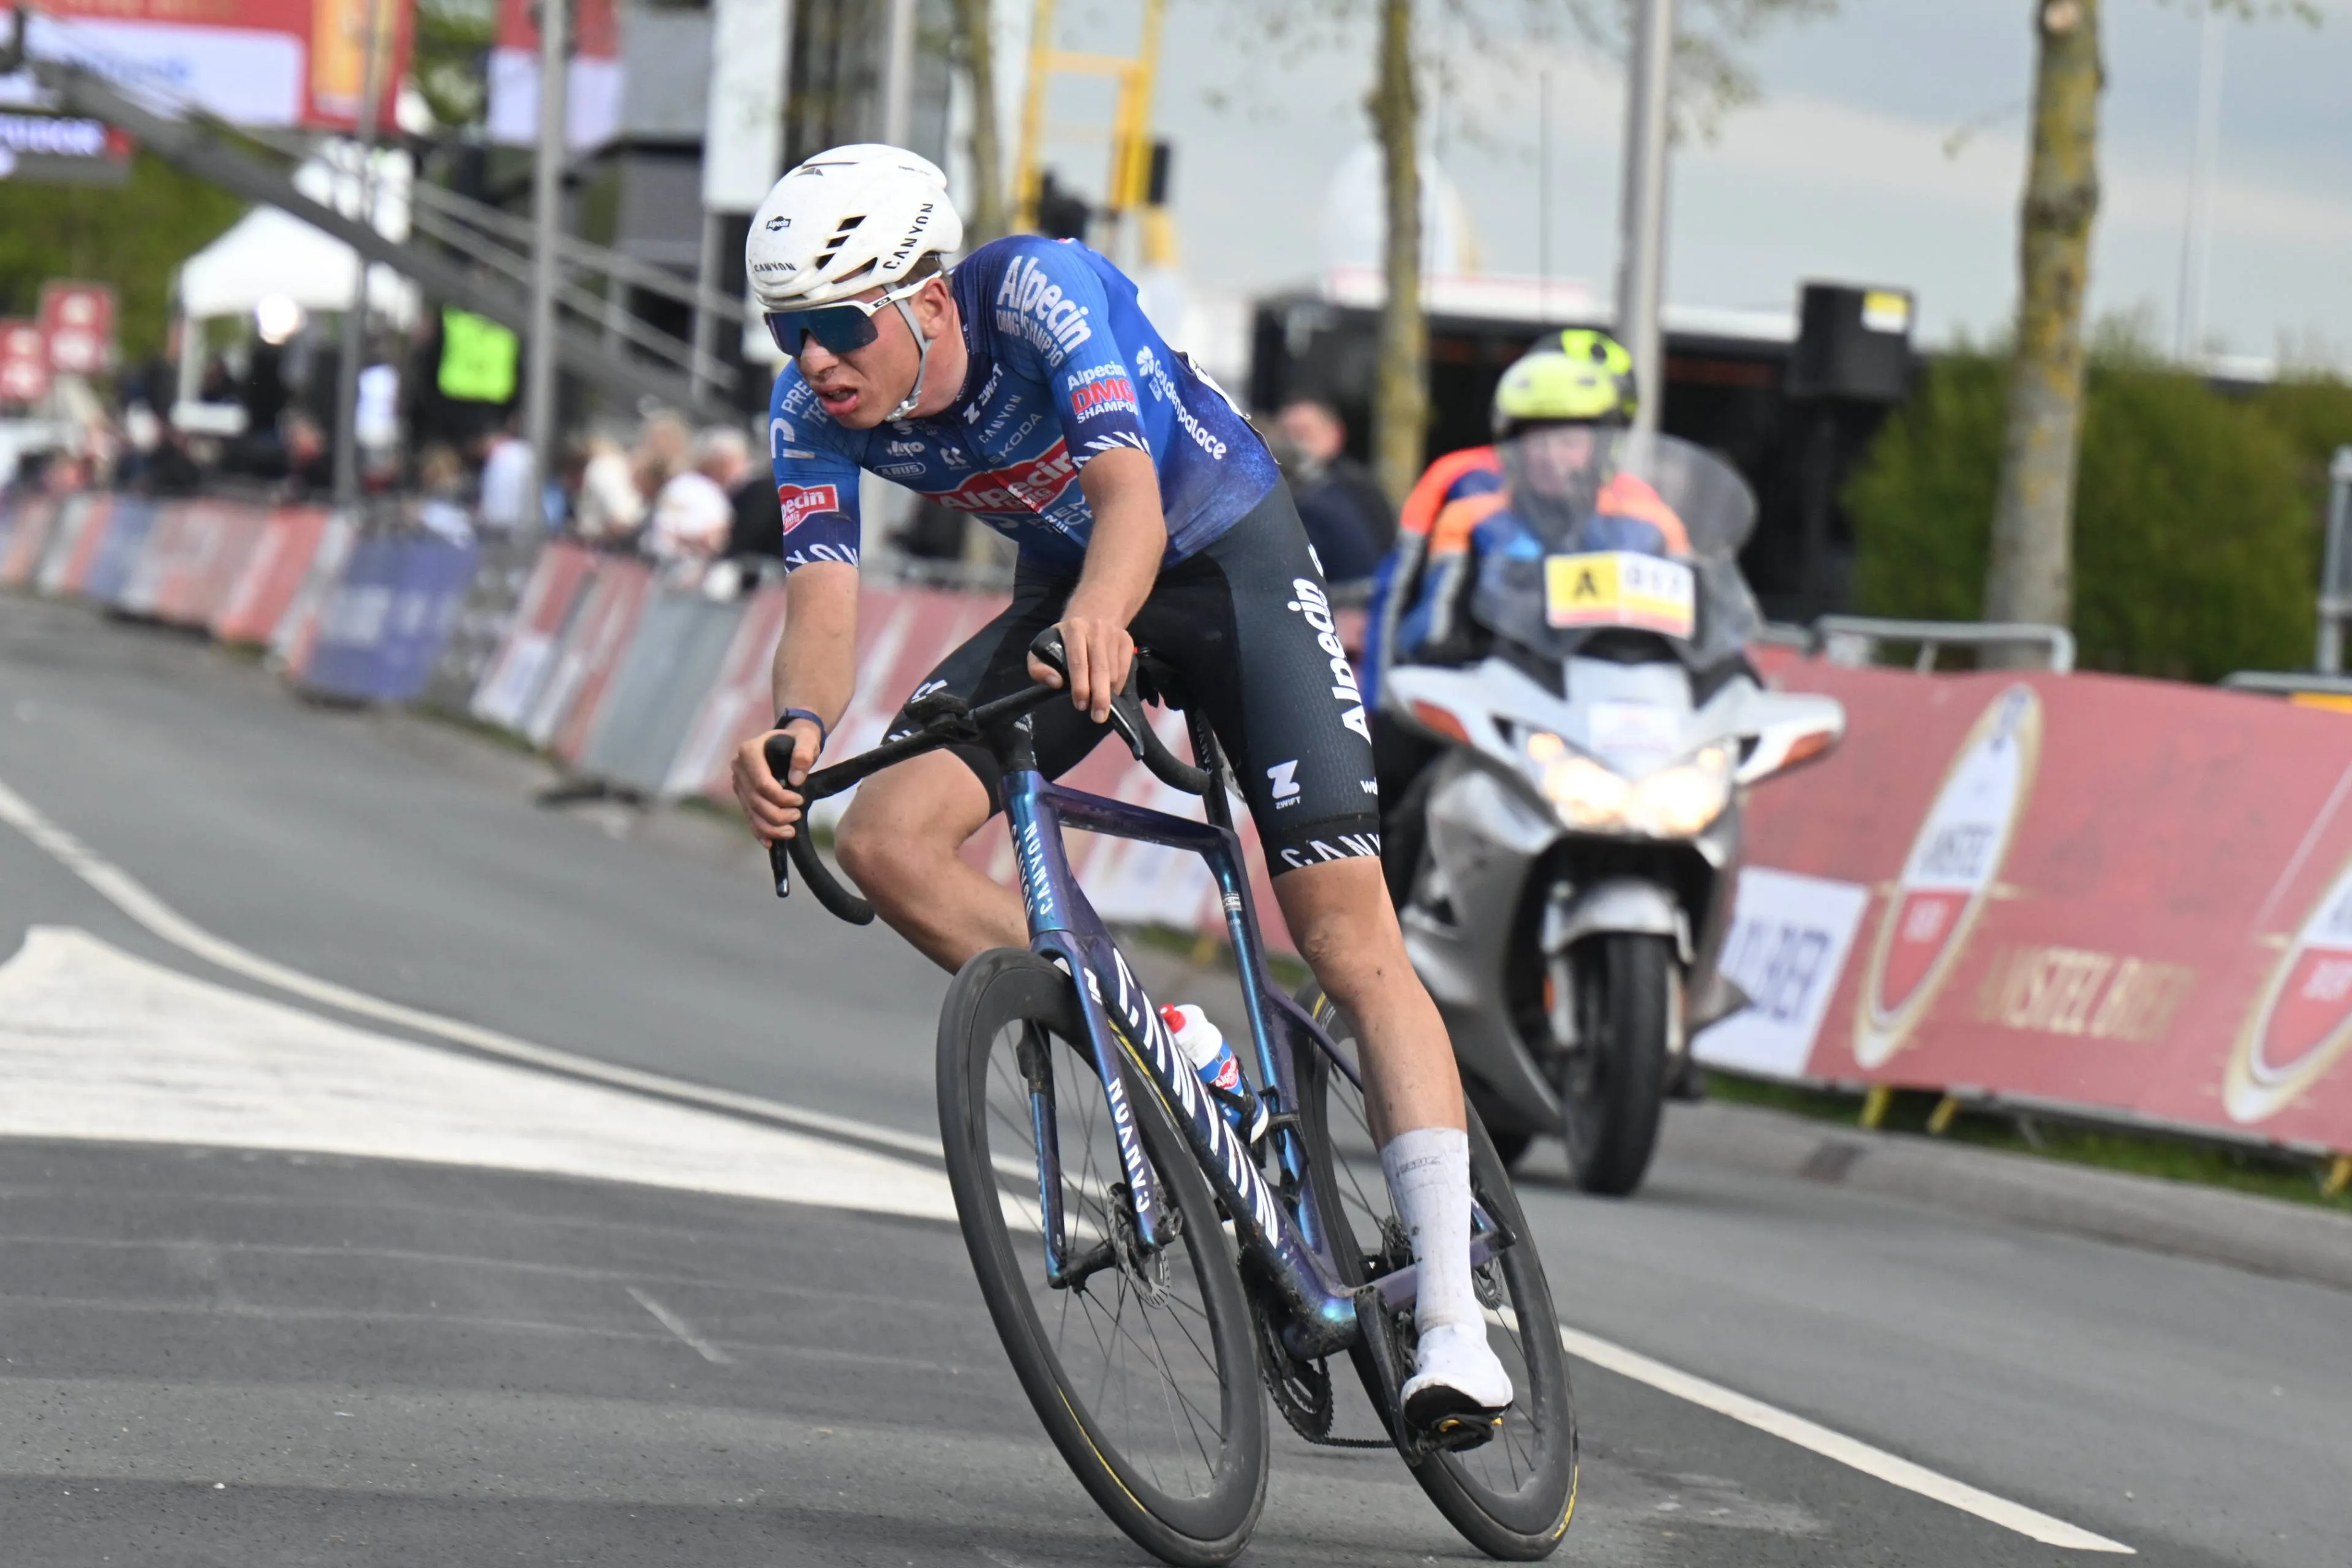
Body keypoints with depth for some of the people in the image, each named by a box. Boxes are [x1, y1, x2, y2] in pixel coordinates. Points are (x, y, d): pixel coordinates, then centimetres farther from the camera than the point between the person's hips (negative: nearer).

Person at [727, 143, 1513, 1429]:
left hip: (1229, 559, -5)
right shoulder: (814, 411, -18)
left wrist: (1098, 617, -68)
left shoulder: (1039, 288, -32)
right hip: (1066, 591, 5)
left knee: (1347, 935, -16)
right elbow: (821, 602, -28)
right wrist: (798, 726, -51)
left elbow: (1129, 490, -46)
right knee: (885, 845, -19)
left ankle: (1453, 1319, -17)